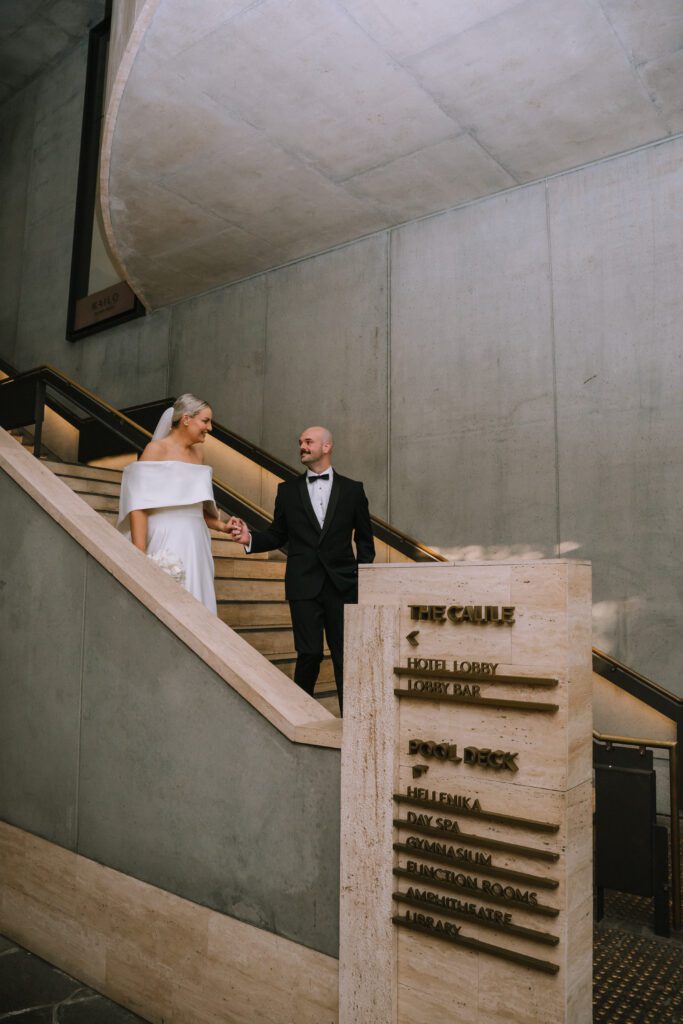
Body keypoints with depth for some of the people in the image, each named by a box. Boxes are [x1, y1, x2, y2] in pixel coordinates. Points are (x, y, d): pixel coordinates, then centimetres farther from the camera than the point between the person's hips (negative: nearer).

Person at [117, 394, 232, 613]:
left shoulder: (198, 453, 14)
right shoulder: (156, 449, -5)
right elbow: (139, 506, -12)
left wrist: (221, 525, 5)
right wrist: (140, 556, -19)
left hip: (195, 545, 7)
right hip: (166, 545, -6)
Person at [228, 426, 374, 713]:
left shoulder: (352, 489, 7)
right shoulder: (288, 490, 9)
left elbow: (364, 539, 9)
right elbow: (277, 536, 11)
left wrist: (363, 579, 0)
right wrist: (250, 538, -7)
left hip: (343, 585, 0)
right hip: (304, 585, 0)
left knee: (345, 654, 3)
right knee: (309, 654, -1)